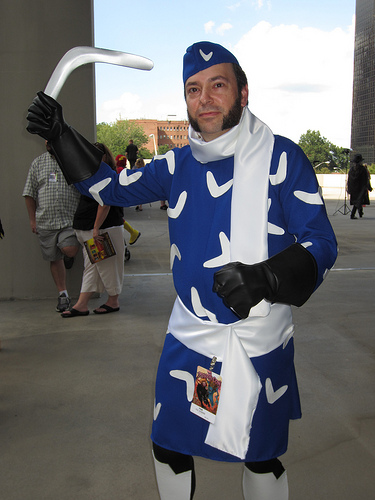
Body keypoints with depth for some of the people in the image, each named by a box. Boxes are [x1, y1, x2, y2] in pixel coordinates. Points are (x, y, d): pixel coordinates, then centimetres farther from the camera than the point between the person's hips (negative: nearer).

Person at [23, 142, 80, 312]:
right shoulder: (38, 163, 9)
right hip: (45, 220, 3)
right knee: (55, 259, 7)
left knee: (69, 250, -23)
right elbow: (29, 193, 11)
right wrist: (32, 219, 6)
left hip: (71, 218, -3)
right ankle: (63, 294, 21)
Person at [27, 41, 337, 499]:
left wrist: (264, 278, -29)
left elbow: (320, 244, -11)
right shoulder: (178, 165, 3)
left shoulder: (282, 157, -10)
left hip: (260, 341, -3)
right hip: (189, 336, 4)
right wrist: (60, 136, 1)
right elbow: (112, 187, 13)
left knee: (261, 458, 14)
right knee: (168, 447, 16)